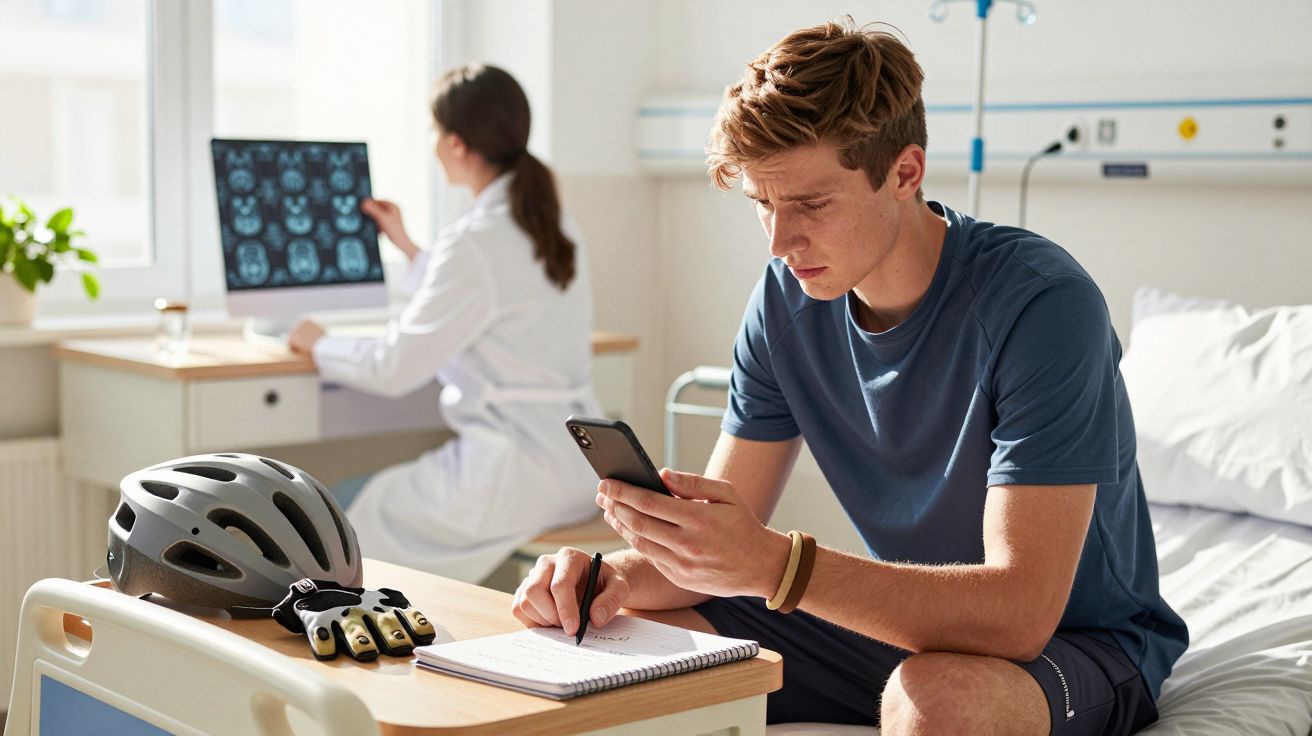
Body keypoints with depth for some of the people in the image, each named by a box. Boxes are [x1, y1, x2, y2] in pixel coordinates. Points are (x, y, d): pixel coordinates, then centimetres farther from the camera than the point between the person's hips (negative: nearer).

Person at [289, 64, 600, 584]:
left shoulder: (476, 243, -18)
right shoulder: (553, 228, 9)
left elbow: (394, 369, -14)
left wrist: (319, 346, 5)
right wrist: (406, 247, 32)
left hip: (515, 475, -9)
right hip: (574, 467, 9)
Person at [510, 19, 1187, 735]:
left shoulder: (1040, 303, -24)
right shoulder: (788, 299, -5)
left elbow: (1022, 609, -32)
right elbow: (722, 536, -3)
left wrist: (777, 565, -42)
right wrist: (620, 574, -25)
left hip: (1079, 642, -5)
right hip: (901, 620, 5)